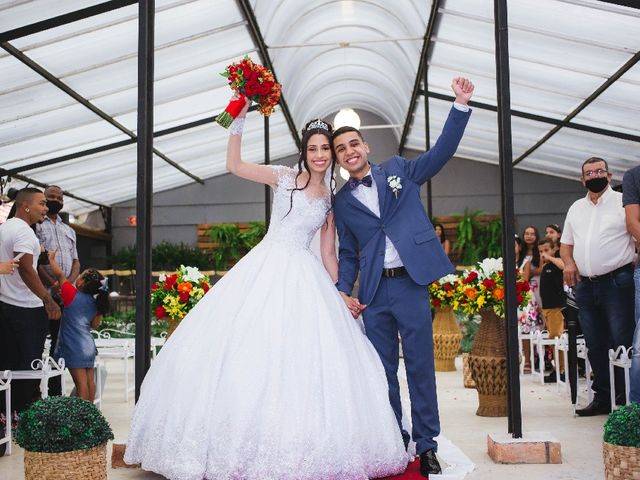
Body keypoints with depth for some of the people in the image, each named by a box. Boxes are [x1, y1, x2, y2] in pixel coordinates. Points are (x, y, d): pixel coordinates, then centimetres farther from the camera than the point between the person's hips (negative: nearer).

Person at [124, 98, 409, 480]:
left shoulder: (331, 199, 13)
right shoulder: (285, 177, 6)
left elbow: (329, 253, 16)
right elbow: (234, 165, -3)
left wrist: (339, 293, 11)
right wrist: (239, 120, -11)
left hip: (306, 279, 2)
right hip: (266, 269, -2)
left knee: (306, 355, -5)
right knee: (248, 346, -7)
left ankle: (297, 445, 6)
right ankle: (243, 443, 3)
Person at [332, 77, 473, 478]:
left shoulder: (398, 170, 9)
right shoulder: (342, 201, 12)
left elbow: (442, 151, 1)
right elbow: (348, 253, 14)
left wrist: (461, 105, -9)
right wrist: (343, 291, 1)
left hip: (411, 283, -2)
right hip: (373, 293, 2)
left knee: (420, 366, 2)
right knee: (383, 370, 8)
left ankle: (427, 445, 13)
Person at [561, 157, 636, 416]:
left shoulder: (623, 201, 0)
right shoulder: (576, 208, 17)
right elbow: (565, 243, 22)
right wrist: (568, 262, 3)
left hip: (616, 283, -5)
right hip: (585, 286, 5)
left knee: (622, 342, -7)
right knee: (595, 345, 9)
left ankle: (627, 398, 2)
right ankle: (602, 397, 19)